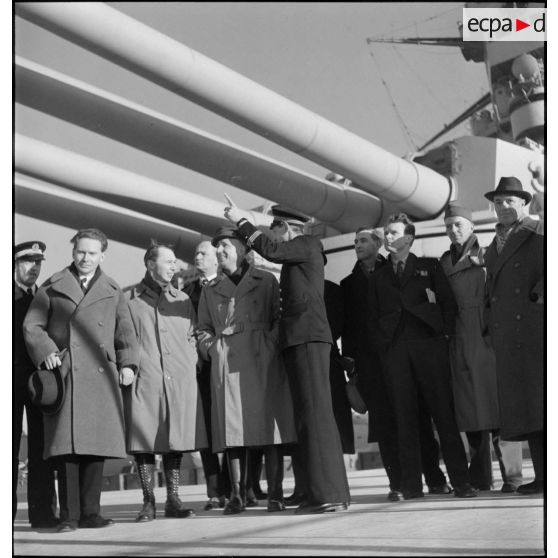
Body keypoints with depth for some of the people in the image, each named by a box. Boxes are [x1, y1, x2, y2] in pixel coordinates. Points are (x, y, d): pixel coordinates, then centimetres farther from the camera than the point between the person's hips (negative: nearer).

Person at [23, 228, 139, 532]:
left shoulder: (113, 291, 18)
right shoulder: (52, 287, 12)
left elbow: (125, 331, 16)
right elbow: (32, 325, 8)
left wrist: (127, 363, 1)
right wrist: (46, 351, -9)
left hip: (100, 376, 2)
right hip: (65, 374, -2)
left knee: (96, 443, 0)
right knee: (67, 444, -7)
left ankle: (90, 512, 7)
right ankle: (69, 515, -4)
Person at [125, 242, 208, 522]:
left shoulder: (182, 300, 17)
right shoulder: (129, 299, 5)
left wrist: (190, 364, 8)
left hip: (180, 380, 3)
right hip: (144, 380, -3)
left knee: (176, 440, 3)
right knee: (144, 441, -3)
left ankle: (173, 500, 11)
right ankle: (148, 502, 4)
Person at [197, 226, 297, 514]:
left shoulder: (266, 281, 13)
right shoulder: (210, 290, 19)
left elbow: (279, 317, 9)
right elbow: (203, 329, 20)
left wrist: (270, 342, -7)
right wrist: (212, 349, 2)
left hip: (263, 360, -2)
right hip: (226, 363, 2)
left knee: (269, 424, -6)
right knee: (232, 427, -4)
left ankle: (275, 494, -3)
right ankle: (236, 495, 2)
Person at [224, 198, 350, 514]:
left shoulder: (308, 245, -2)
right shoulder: (297, 254, 23)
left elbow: (271, 250, -17)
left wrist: (242, 221, -10)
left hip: (309, 337, -10)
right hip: (298, 339, 10)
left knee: (315, 413, -13)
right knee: (309, 416, 8)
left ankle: (329, 493, -15)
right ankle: (331, 492, 11)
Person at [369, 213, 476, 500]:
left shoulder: (429, 267, 13)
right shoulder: (379, 276, 19)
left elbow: (448, 302, 9)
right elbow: (374, 317, 17)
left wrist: (444, 333, -1)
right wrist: (381, 344, 4)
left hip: (428, 344, -2)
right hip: (394, 350, 2)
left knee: (444, 413, -3)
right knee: (404, 417, -2)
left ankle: (460, 481, 1)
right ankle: (411, 484, 1)